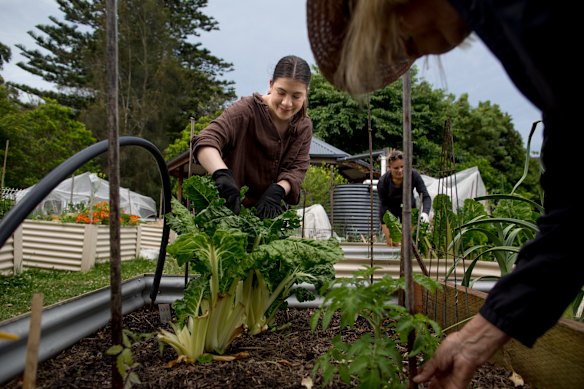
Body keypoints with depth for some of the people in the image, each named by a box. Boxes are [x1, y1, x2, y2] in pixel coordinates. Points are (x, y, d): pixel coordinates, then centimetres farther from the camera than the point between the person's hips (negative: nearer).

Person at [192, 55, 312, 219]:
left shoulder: (304, 126, 1)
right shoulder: (248, 110, -17)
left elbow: (297, 168, -6)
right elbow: (205, 141, -28)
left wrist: (277, 191, -26)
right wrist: (222, 175, -46)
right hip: (232, 207, -4)